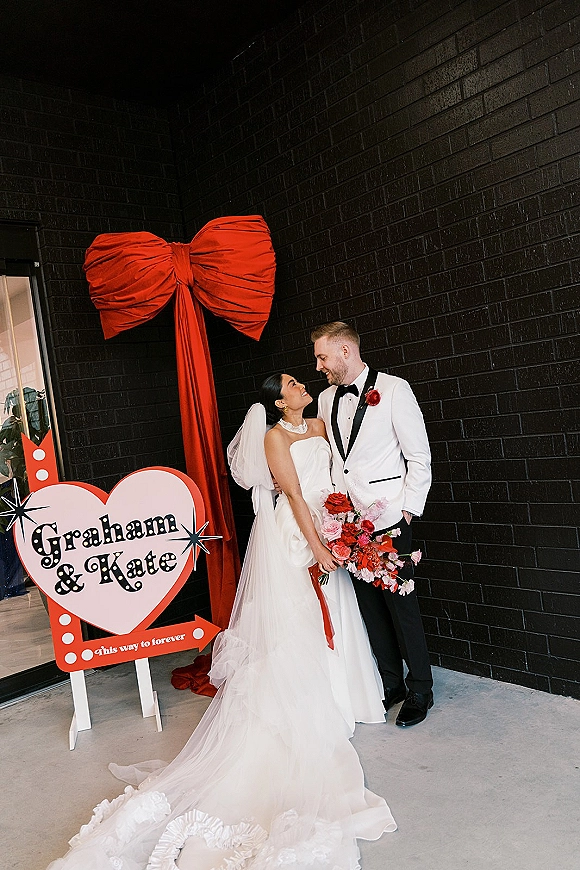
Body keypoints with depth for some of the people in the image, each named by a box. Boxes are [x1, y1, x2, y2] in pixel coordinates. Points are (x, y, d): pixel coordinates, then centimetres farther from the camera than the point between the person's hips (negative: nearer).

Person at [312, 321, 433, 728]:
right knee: (370, 604, 12)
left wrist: (408, 510, -10)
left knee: (400, 602, 2)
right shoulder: (326, 399, 12)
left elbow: (420, 457, -6)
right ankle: (391, 683, 29)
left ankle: (420, 690, 20)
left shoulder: (393, 389, -6)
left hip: (387, 521, -5)